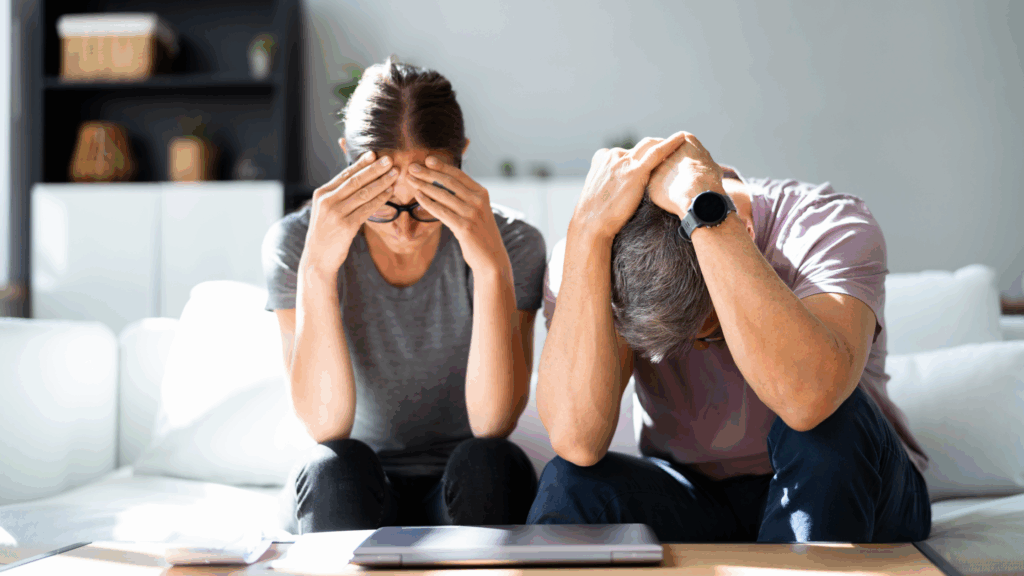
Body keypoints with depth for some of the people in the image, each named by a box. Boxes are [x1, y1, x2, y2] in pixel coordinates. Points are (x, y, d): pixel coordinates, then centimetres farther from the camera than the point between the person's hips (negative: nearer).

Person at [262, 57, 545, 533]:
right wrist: (317, 269, -30)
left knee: (487, 462, -31)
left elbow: (493, 425, -22)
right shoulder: (294, 243, -11)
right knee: (335, 466, -31)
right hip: (351, 494, 0)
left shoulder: (512, 243, -12)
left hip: (467, 492, 0)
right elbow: (325, 426, -20)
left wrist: (491, 268, -31)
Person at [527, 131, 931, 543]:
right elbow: (576, 440, -35)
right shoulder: (584, 260, -17)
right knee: (569, 484, -31)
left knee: (828, 420, -33)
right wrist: (589, 230, -38)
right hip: (693, 505, 0)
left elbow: (807, 400, -45)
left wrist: (704, 206, -42)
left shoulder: (832, 228, -23)